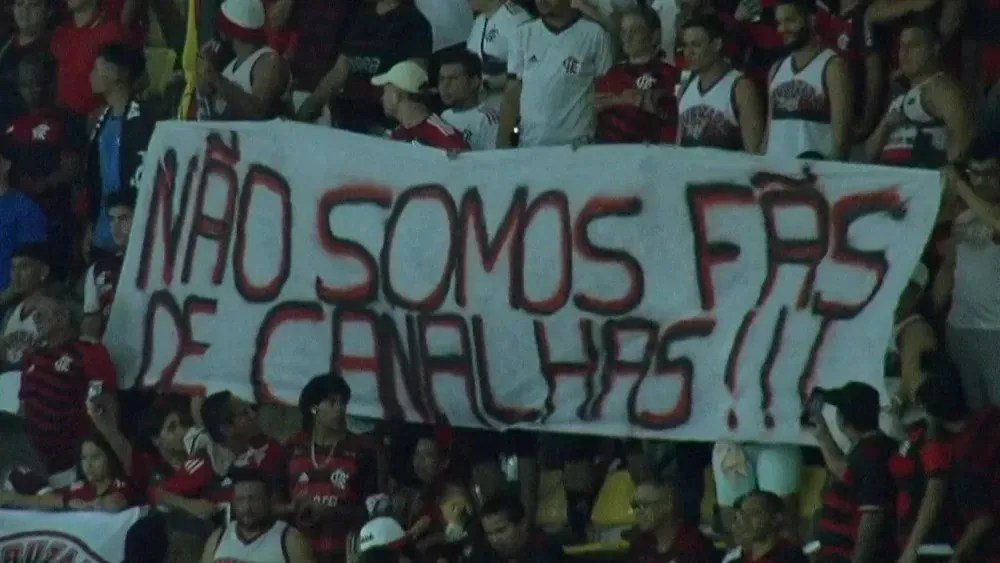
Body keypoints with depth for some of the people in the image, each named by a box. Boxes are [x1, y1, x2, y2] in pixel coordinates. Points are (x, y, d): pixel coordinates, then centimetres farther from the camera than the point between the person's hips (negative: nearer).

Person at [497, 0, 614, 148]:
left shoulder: (594, 34, 0)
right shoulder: (526, 33, 10)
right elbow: (512, 90, 10)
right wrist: (503, 140, 2)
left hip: (577, 146, -3)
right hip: (529, 144, 3)